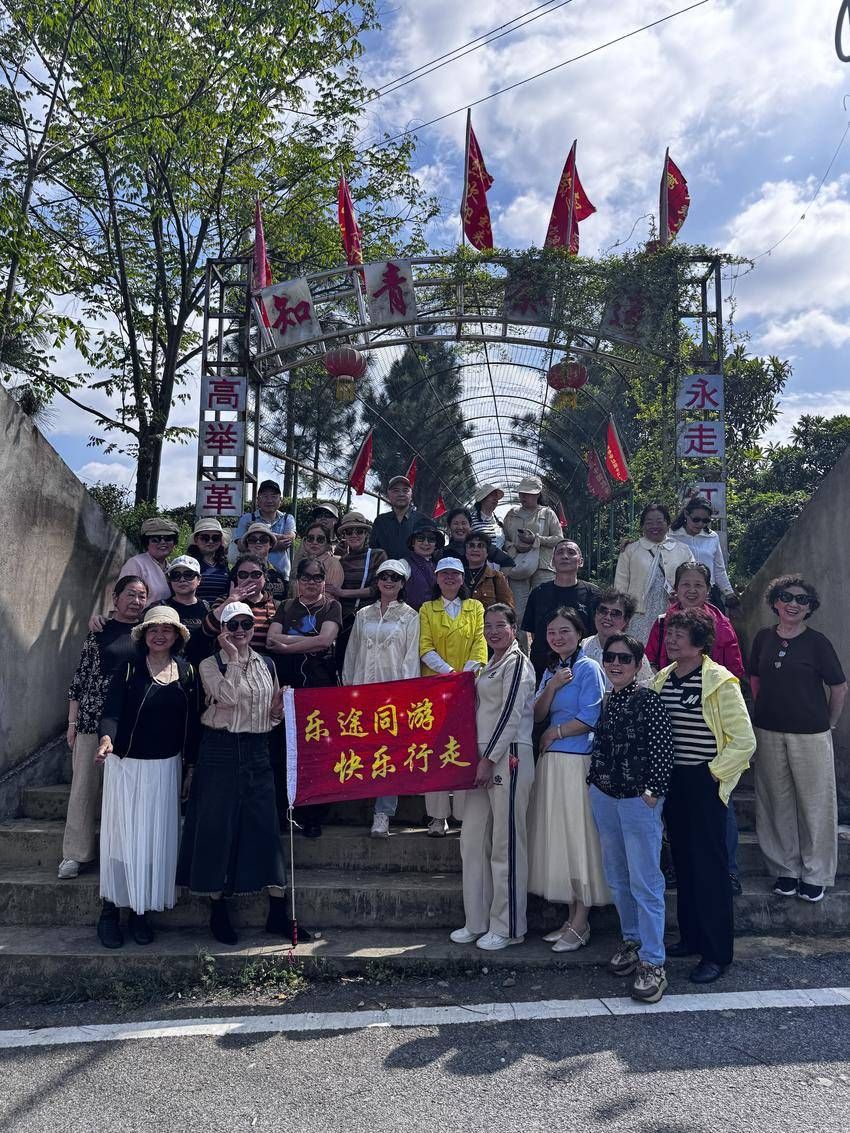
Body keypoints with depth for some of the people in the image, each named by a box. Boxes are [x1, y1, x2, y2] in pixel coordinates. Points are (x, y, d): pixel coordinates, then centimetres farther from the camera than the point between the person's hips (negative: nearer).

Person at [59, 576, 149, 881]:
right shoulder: (99, 631, 5)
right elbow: (80, 677, 5)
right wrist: (72, 722, 2)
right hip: (92, 721, 0)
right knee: (85, 784, 4)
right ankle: (75, 854, 14)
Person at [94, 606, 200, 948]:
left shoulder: (187, 672, 3)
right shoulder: (128, 670, -5)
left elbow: (192, 723, 7)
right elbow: (111, 712, -14)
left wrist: (190, 766, 8)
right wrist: (107, 738, -34)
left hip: (166, 767, 2)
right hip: (126, 765, -2)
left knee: (156, 838, 6)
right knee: (122, 834, 1)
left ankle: (140, 911, 20)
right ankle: (110, 910, 15)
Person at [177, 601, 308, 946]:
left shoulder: (267, 665, 12)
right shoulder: (210, 664, -1)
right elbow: (227, 697, -19)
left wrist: (278, 712, -2)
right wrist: (233, 656, -13)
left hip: (257, 753, 4)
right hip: (220, 751, -3)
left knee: (266, 827, 3)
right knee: (217, 827, 2)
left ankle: (278, 913, 11)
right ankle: (218, 910, 18)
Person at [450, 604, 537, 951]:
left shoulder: (517, 662, -8)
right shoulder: (491, 665, 19)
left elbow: (511, 715, -14)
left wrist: (489, 759, -16)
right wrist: (479, 759, 16)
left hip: (508, 757, -9)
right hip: (485, 756, 9)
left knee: (506, 843, -1)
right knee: (472, 839, 11)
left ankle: (508, 927, 10)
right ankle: (477, 922, 22)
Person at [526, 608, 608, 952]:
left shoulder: (588, 668, -7)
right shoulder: (551, 670, 15)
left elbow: (589, 719, -15)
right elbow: (537, 715, 7)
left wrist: (554, 732, -4)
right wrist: (553, 686, -7)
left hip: (578, 762, -7)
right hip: (551, 762, 7)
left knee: (577, 837, 0)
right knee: (557, 838, 10)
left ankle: (580, 925, 10)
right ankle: (572, 918, 21)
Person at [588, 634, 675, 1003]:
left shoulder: (648, 700, -11)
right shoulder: (606, 702, 8)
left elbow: (664, 748, -14)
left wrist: (653, 792, -17)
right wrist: (593, 779, 10)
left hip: (639, 800, -7)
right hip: (603, 796, 7)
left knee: (644, 881, -2)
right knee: (617, 876, 16)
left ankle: (652, 963, 7)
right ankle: (632, 941, 33)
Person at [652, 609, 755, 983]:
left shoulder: (720, 682, -13)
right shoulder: (661, 679, 7)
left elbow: (744, 741, -12)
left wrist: (714, 773, -11)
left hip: (704, 782, -6)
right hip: (671, 781, 6)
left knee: (709, 864, 0)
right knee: (682, 861, 15)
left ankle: (717, 953, 11)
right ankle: (691, 937, 29)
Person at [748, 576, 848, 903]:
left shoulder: (817, 642, -6)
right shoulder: (763, 637, 4)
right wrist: (766, 710, 12)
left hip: (810, 734, -3)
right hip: (769, 733, 3)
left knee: (814, 803, 5)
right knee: (778, 802, 10)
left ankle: (816, 874, 20)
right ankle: (786, 869, 24)